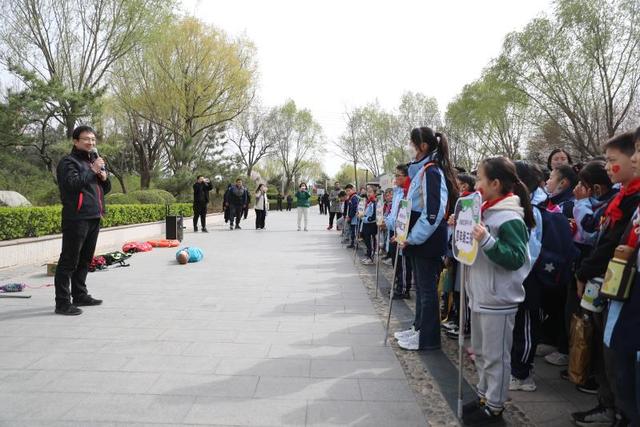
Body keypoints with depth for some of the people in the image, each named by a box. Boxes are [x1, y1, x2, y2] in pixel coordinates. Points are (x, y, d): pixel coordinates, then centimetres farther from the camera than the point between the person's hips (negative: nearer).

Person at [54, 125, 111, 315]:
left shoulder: (94, 160, 22)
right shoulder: (69, 162, -4)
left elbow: (105, 189, 24)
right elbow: (72, 183, -21)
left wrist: (104, 177, 4)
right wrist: (93, 171, -15)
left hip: (94, 217, 9)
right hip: (76, 218, -8)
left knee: (85, 260, 15)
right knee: (69, 261, -6)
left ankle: (80, 295, 25)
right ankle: (62, 303, -3)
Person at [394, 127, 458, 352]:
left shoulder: (431, 172, -17)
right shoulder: (421, 170, 12)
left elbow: (433, 213, -23)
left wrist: (411, 238, -18)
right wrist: (407, 236, 13)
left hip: (427, 241, -9)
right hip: (419, 240, 9)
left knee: (427, 288, 2)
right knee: (421, 286, 18)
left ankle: (427, 338, 14)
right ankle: (420, 327, 32)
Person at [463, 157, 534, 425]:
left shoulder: (510, 219, -18)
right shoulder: (487, 211, 10)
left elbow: (516, 258, -24)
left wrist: (487, 241, -32)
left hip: (498, 300, -9)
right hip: (480, 295, 9)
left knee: (495, 356, 6)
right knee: (480, 352, 20)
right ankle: (484, 397, 36)